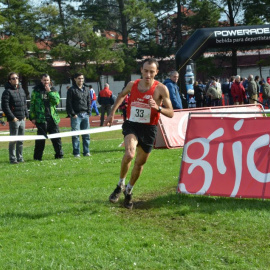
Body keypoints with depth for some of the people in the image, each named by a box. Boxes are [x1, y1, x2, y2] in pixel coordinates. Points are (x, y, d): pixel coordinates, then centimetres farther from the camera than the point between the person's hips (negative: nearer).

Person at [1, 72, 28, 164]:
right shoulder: (7, 92, -8)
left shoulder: (21, 90, 14)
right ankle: (13, 159, 2)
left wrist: (26, 115, 11)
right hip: (14, 120, -7)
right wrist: (12, 117, -15)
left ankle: (20, 157, 20)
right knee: (13, 140, -4)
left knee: (21, 140, 11)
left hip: (22, 119, 7)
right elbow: (5, 106, -13)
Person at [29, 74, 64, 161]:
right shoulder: (36, 90, 3)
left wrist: (49, 92, -11)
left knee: (56, 137, 6)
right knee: (41, 138, -2)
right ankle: (37, 157, 6)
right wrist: (32, 117, -3)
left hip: (53, 118, 3)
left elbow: (57, 101, -4)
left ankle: (59, 154, 15)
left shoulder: (53, 90, 10)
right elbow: (32, 104, 3)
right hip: (41, 119, -3)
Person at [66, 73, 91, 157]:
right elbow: (69, 103, -5)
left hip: (85, 115, 5)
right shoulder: (72, 90, -1)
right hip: (76, 115, -5)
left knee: (86, 134, 4)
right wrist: (73, 114, -11)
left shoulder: (86, 90, 15)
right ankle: (76, 153, 0)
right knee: (75, 135, -3)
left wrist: (88, 112, 7)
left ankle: (86, 151, 11)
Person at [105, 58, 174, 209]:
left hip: (149, 129, 0)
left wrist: (158, 108, -28)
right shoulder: (132, 85, 1)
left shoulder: (161, 89, -9)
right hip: (132, 125, 0)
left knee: (140, 163, 10)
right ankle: (121, 185, -7)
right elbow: (122, 96, 24)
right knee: (129, 154, -27)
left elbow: (171, 113, -10)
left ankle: (129, 191, 34)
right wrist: (112, 113, 18)